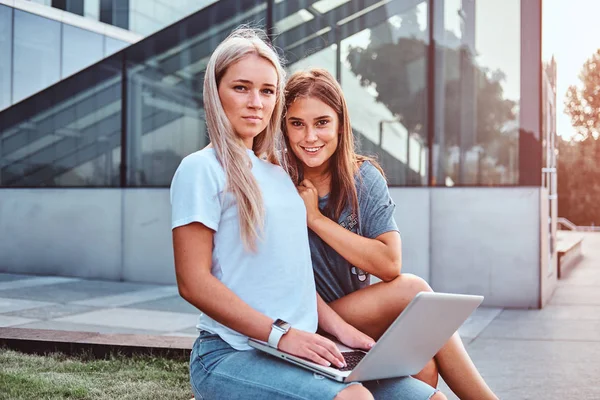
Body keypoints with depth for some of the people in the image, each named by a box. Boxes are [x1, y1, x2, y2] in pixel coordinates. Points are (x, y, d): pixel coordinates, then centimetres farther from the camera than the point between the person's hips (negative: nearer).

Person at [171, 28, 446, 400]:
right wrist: (281, 334, -18)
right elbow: (194, 282, -12)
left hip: (297, 351, 7)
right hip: (232, 354, -7)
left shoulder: (278, 172, 17)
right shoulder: (202, 169, -5)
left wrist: (338, 327, 6)